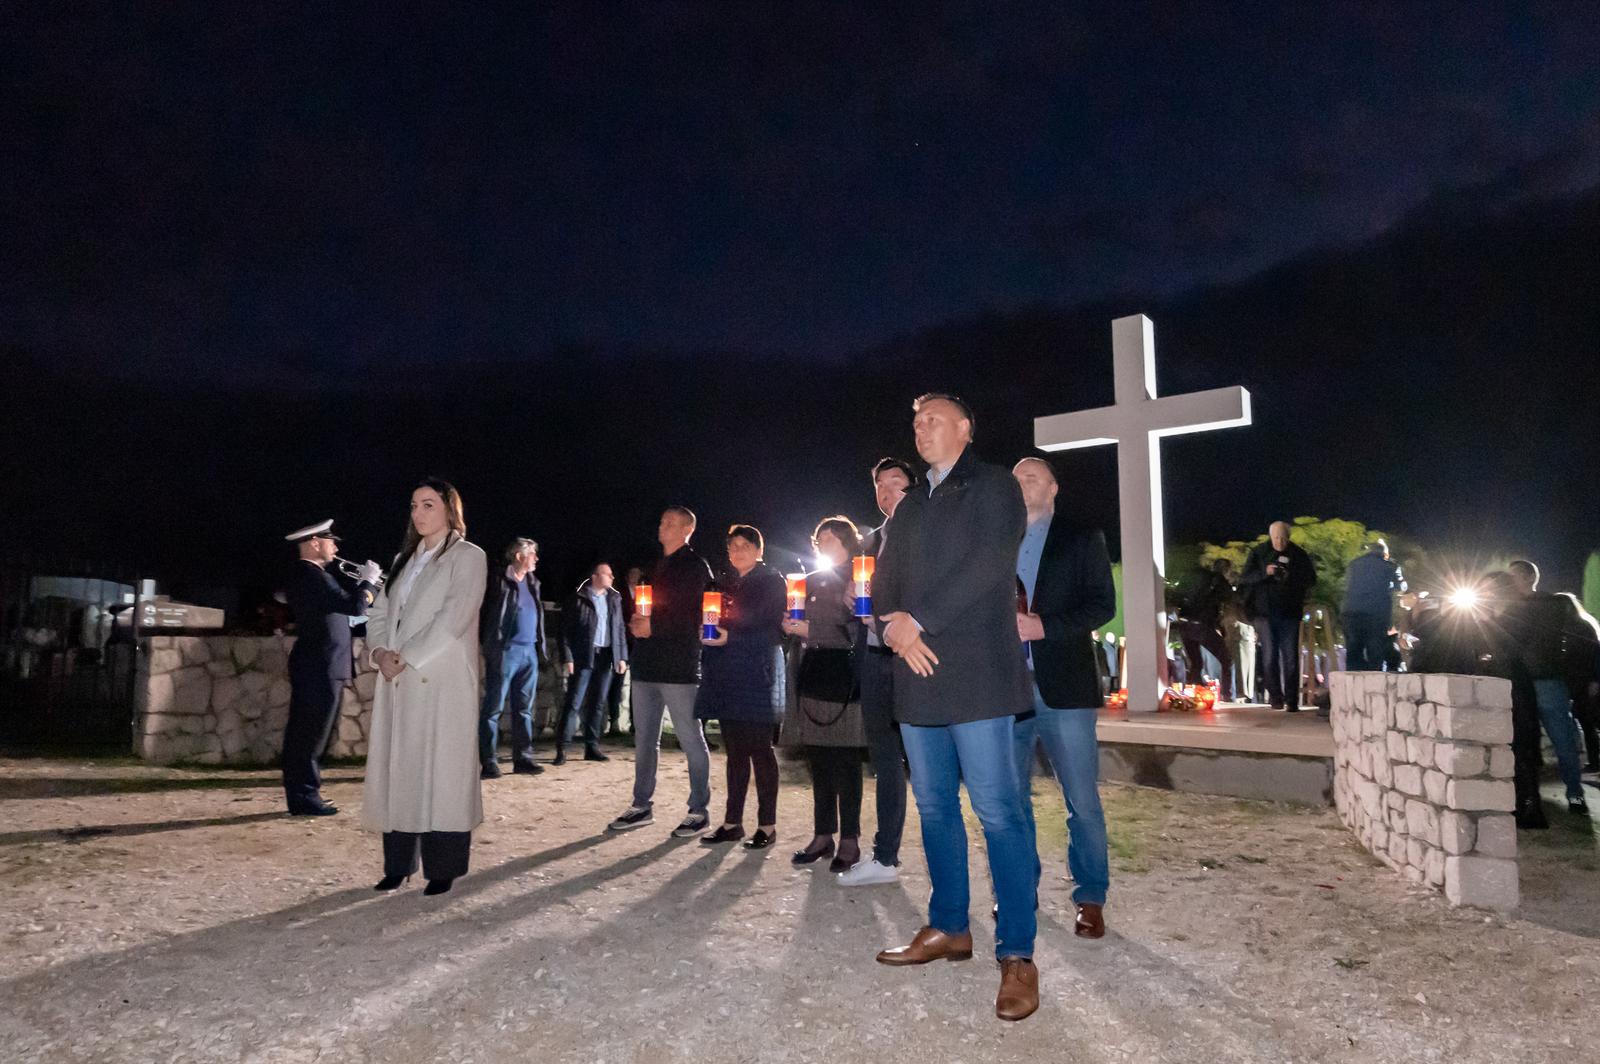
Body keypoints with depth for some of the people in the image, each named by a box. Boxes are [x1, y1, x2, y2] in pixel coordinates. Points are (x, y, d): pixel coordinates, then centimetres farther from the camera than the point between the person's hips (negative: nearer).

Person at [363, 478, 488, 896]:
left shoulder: (468, 557, -1)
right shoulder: (404, 559, 19)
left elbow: (453, 617, -12)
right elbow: (379, 613, 15)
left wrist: (408, 658, -14)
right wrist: (381, 652, -4)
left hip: (442, 681, -6)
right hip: (398, 682, 6)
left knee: (440, 771, -3)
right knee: (397, 771, 6)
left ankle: (443, 868, 4)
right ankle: (398, 864, 16)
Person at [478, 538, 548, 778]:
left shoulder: (532, 582, 15)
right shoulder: (500, 582, -7)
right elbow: (487, 616, -9)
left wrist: (541, 646, 13)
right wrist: (491, 648, -13)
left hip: (530, 652, 7)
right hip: (506, 651, -7)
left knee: (524, 708, 10)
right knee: (494, 708, -1)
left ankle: (523, 758, 16)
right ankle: (489, 762, 3)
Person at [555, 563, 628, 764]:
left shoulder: (614, 599, 13)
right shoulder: (579, 598, -2)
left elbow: (620, 629, 15)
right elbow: (566, 629, -4)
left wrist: (622, 657, 7)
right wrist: (567, 658, -11)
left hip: (606, 657, 5)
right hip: (584, 657, -5)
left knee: (598, 703, 8)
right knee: (574, 703, -4)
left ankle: (592, 747, 15)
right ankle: (562, 748, 0)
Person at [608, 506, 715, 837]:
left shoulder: (696, 567, -4)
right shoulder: (655, 566, 19)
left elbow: (698, 617, -13)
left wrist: (654, 625, -11)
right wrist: (637, 621, 1)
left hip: (679, 667, -8)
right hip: (647, 665, 8)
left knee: (691, 740, -1)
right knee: (644, 739, 13)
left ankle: (699, 810, 7)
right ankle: (642, 806, 23)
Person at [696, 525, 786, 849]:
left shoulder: (772, 582, 0)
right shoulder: (725, 584, 18)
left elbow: (773, 630, -8)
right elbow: (712, 622, 21)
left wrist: (732, 637, -17)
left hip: (757, 675, -5)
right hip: (727, 676, 6)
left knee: (759, 749, -4)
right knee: (735, 750, 8)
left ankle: (767, 825, 3)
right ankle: (732, 822, 13)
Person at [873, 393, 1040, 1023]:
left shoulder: (993, 487, 1)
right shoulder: (908, 508, 21)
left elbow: (987, 566, -13)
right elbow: (883, 583, 15)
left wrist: (916, 619, -13)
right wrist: (897, 630, -6)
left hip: (976, 675, -7)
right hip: (918, 677, 7)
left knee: (998, 813, -7)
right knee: (935, 808, 12)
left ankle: (1016, 954, 0)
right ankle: (948, 928, 25)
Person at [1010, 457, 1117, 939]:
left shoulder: (1083, 539, 5)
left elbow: (1103, 604, -4)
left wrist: (1042, 626, -15)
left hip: (1063, 685, -3)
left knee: (1083, 800, 0)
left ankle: (1090, 898, 14)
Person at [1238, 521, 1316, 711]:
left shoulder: (1299, 555, 4)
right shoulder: (1258, 553, 3)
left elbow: (1311, 579, 6)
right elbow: (1244, 579, 0)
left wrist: (1291, 578, -14)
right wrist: (1264, 573, -18)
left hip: (1289, 613, 1)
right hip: (1264, 611, -1)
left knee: (1291, 658, 0)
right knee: (1270, 656, -4)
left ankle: (1292, 701, 3)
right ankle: (1275, 697, 7)